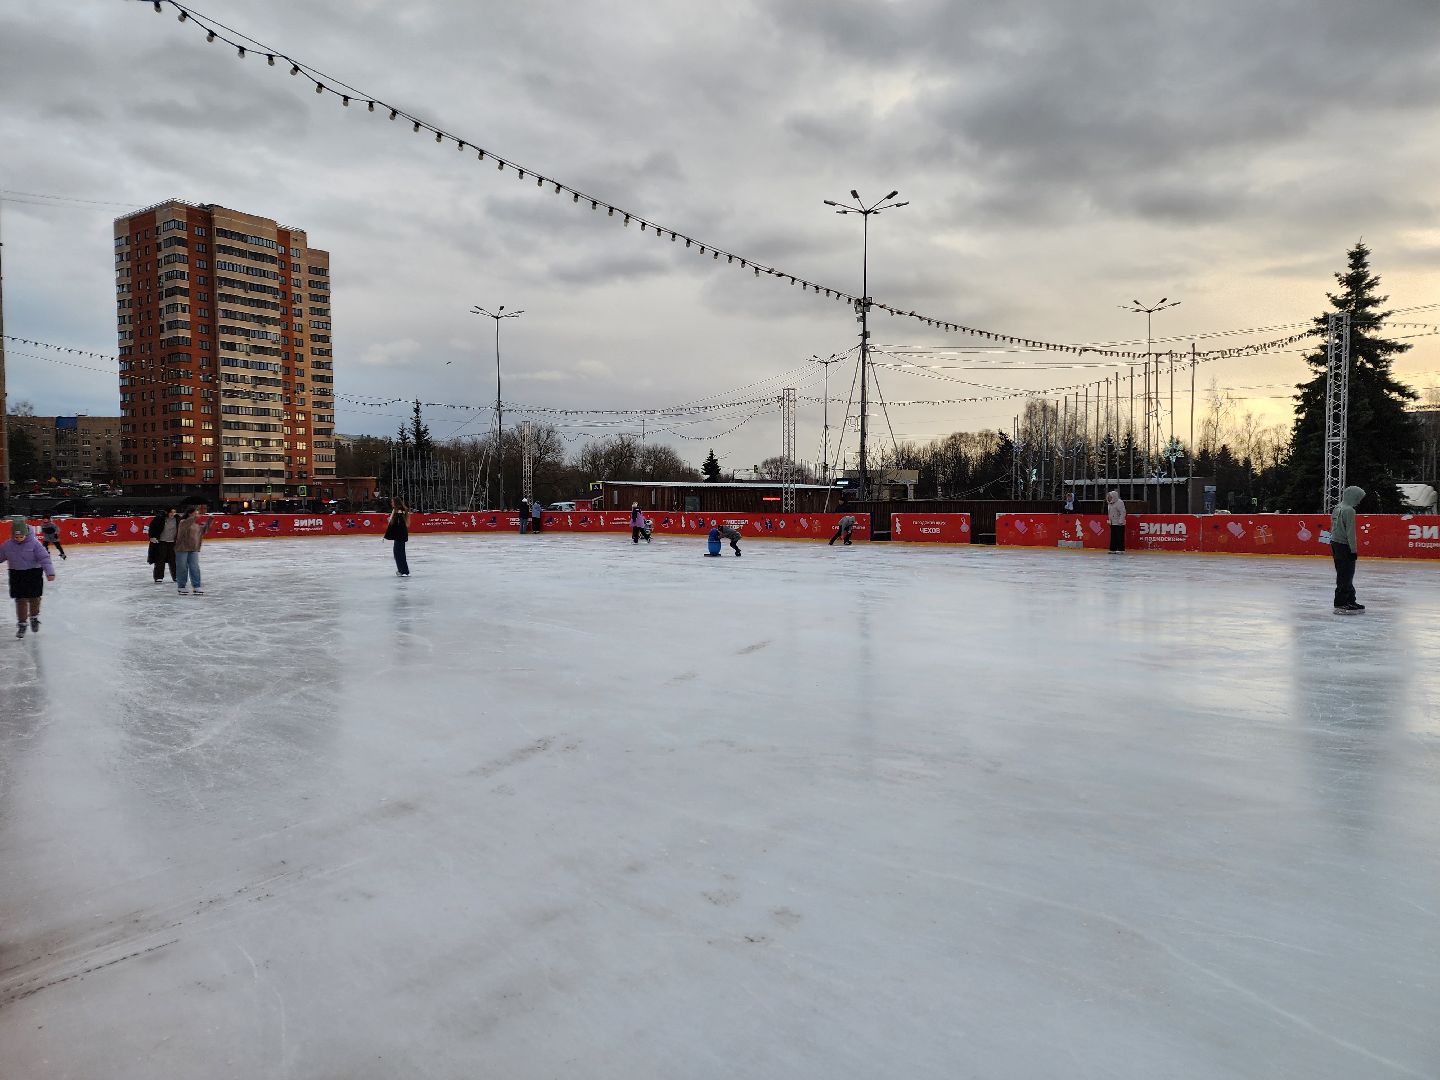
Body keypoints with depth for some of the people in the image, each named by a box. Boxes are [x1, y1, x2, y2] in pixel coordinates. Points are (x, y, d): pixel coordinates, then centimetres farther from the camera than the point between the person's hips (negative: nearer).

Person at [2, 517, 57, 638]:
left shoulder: (34, 543, -15)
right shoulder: (7, 545, -5)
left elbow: (44, 557, -19)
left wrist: (50, 572, -26)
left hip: (34, 573, -2)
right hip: (16, 575, 2)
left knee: (34, 598, 6)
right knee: (20, 600, 2)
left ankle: (34, 617, 32)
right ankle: (21, 624, 12)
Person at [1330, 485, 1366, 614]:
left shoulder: (1337, 508, 13)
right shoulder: (1349, 510, -16)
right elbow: (1350, 532, -18)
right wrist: (1354, 550, -14)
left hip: (1335, 544, 10)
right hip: (1344, 546, -10)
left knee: (1346, 575, 16)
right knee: (1346, 576, -5)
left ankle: (1350, 601, 24)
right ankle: (1340, 604, -5)